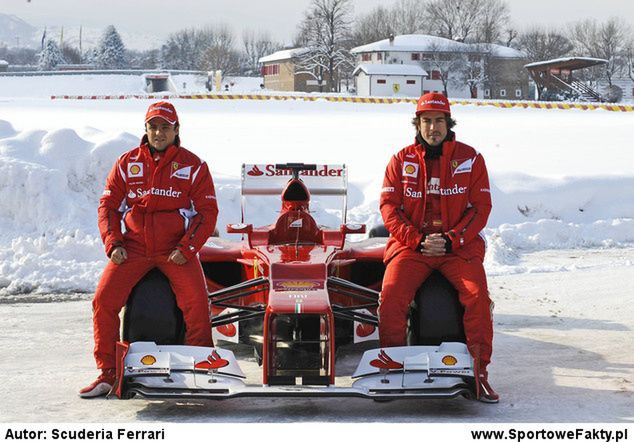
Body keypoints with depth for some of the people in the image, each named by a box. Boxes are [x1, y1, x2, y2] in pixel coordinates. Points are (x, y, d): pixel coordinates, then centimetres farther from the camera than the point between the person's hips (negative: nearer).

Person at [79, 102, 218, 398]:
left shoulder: (193, 166, 3)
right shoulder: (127, 163, 8)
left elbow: (208, 212, 1)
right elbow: (108, 205, 11)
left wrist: (186, 248, -9)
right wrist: (113, 243, -3)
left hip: (176, 249, -2)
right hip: (134, 247, 2)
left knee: (196, 301, -24)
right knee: (104, 299, -15)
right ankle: (107, 373, -2)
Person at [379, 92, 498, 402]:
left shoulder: (470, 158, 6)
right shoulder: (401, 161, 8)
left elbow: (481, 207, 2)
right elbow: (388, 206, 3)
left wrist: (451, 240, -12)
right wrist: (418, 240, -12)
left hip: (459, 246, -1)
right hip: (410, 244, 1)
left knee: (477, 295, -26)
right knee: (391, 295, -24)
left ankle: (479, 372, -16)